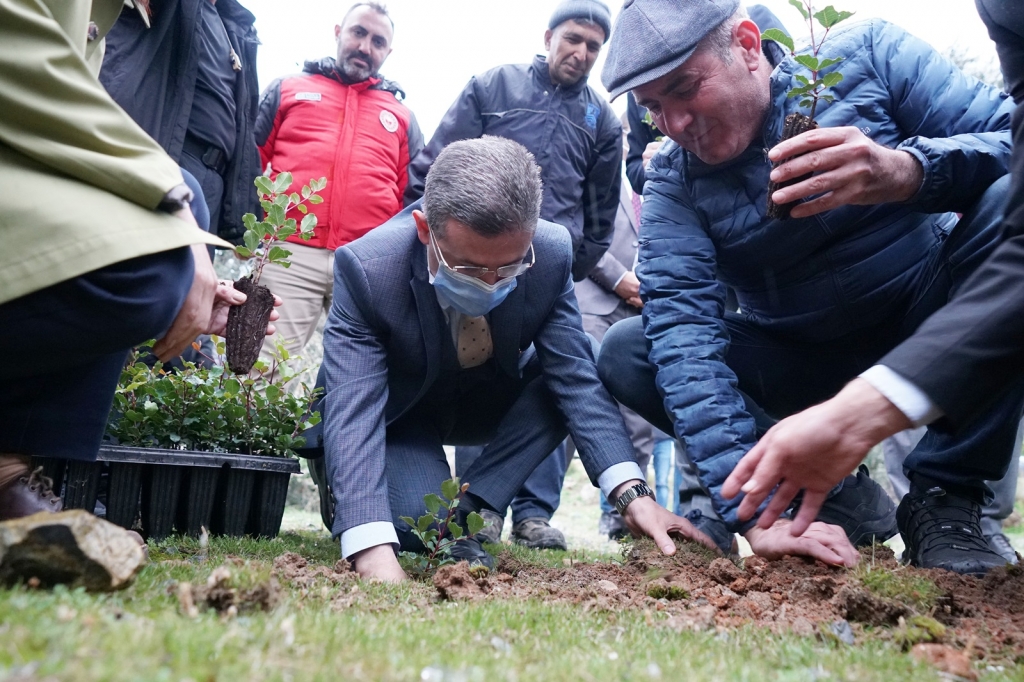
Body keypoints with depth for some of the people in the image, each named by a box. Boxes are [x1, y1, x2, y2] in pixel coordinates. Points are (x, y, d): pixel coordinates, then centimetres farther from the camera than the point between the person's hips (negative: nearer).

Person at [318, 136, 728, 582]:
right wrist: (374, 555, -53)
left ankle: (468, 511, -17)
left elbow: (575, 377, -22)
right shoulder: (367, 268, -34)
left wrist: (631, 493, -36)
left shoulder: (550, 255, -25)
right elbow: (352, 412, -40)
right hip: (398, 414, -3)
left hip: (489, 403, 4)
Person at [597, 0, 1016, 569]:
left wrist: (909, 171, -41)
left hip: (933, 318, -1)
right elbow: (682, 329, -24)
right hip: (800, 364, 1)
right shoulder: (674, 182, -11)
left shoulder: (866, 54, -10)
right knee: (624, 353, -16)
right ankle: (840, 497, -10)